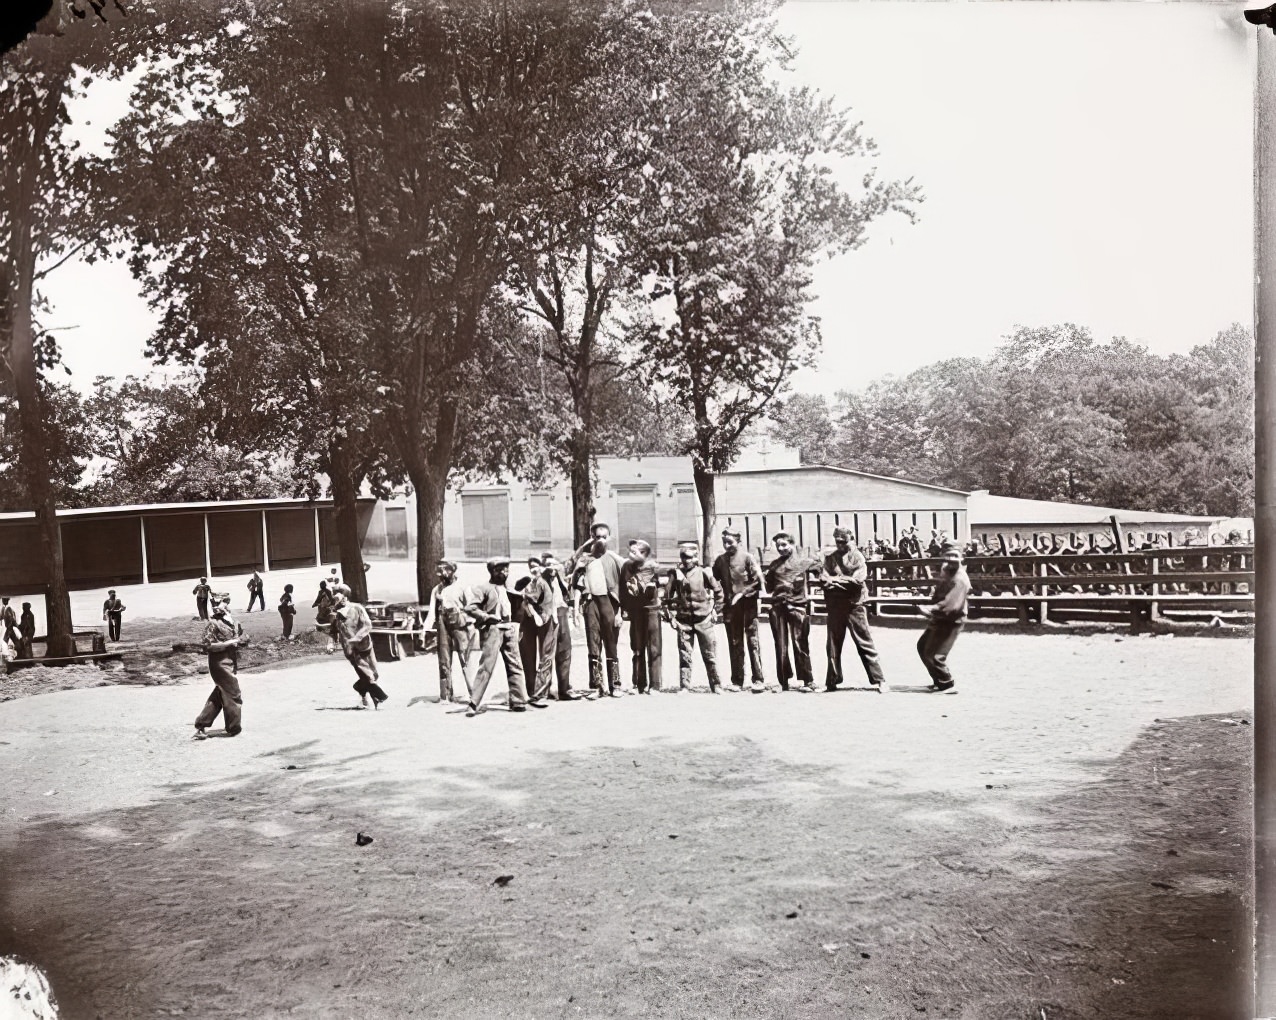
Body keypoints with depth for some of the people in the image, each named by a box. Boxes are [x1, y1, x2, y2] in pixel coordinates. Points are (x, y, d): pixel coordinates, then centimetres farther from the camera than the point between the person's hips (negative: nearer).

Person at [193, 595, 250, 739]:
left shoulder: (232, 621, 9)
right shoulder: (213, 624, -13)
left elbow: (237, 638, 22)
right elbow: (208, 646, -18)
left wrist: (241, 641, -2)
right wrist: (229, 643, -20)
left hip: (231, 663, 8)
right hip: (220, 664, -8)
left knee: (218, 695, 15)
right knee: (233, 695, -1)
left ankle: (201, 726, 23)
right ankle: (233, 728, 13)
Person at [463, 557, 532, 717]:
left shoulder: (505, 589, 19)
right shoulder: (482, 588, -3)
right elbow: (469, 608, -13)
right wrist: (487, 617, -16)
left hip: (508, 629, 7)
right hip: (492, 630, -7)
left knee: (515, 666, 6)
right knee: (486, 667, -11)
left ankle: (518, 701, 12)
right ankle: (474, 703, -7)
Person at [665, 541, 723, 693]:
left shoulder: (703, 573, -3)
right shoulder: (675, 574, -1)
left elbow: (718, 590, 9)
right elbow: (668, 596, 6)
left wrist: (716, 610, 7)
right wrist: (671, 616, 2)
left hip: (704, 620, -1)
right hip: (683, 621, 1)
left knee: (709, 655, 6)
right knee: (684, 656, 1)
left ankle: (716, 686, 15)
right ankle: (684, 687, 7)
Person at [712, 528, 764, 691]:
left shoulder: (747, 557, -4)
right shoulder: (720, 560, 9)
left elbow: (758, 579, -10)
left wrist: (742, 593, -12)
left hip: (748, 605, -4)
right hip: (730, 606, 4)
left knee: (752, 641, -3)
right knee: (734, 645, 7)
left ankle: (758, 680, 0)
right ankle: (737, 682, 12)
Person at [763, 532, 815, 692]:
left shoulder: (802, 562, 6)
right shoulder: (774, 564, 16)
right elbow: (769, 588, 18)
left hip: (796, 605, -4)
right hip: (778, 607, 4)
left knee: (800, 645, -3)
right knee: (781, 646, 5)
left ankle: (808, 680, 4)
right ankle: (783, 682, 11)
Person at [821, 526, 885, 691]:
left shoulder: (857, 557, 1)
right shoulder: (830, 558, 9)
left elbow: (858, 580, -12)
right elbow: (823, 579, -3)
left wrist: (836, 579, -8)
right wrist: (846, 580, -15)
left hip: (854, 605, -3)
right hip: (835, 606, 3)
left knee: (865, 644, -3)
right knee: (833, 646, 10)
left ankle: (879, 679, 1)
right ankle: (832, 681, 20)